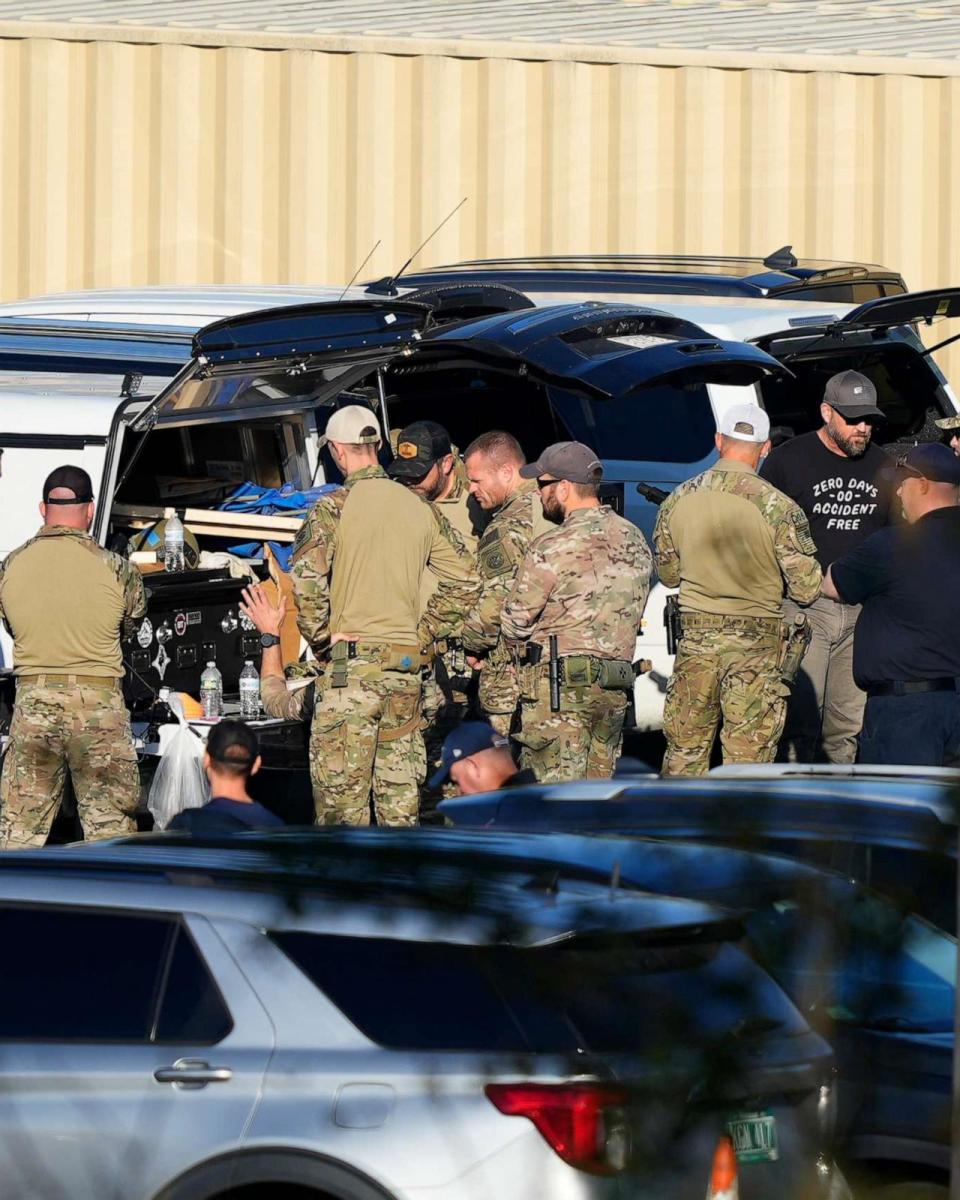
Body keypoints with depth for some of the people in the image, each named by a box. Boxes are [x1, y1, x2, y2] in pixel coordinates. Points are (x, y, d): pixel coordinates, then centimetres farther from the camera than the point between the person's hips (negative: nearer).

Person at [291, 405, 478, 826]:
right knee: (399, 792, 11)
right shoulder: (421, 509, 9)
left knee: (341, 793, -3)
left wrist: (321, 639, -5)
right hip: (406, 666, 6)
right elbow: (465, 580, 12)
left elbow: (305, 582, -19)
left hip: (349, 667, -5)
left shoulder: (334, 508, -8)